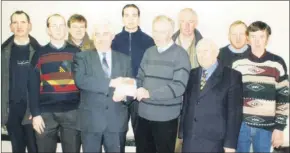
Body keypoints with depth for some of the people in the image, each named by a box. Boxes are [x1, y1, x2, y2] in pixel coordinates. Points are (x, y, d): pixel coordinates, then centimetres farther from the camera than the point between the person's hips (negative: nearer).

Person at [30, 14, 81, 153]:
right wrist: (35, 113, -4)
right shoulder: (40, 54, 5)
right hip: (46, 113, 0)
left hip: (72, 112, 0)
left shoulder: (76, 53, 7)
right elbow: (34, 86, 3)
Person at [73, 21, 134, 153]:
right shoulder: (82, 57, 2)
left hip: (117, 120, 2)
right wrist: (110, 82, -21)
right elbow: (80, 80, -16)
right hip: (91, 120, -2)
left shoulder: (124, 59, 10)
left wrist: (125, 95, -14)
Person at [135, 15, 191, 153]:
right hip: (144, 114, 5)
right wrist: (138, 91, -8)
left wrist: (149, 93, -23)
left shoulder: (180, 54, -7)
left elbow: (179, 86, -16)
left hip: (166, 117, -5)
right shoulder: (149, 52, 11)